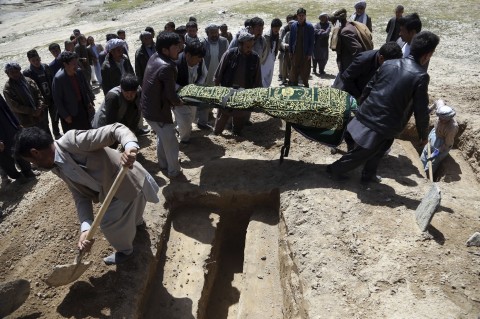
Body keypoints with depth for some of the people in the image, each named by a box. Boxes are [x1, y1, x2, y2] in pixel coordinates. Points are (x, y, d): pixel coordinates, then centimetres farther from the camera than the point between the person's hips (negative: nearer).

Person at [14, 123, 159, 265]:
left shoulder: (72, 141, -27)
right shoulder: (57, 168, 1)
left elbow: (116, 129, -33)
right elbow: (81, 196, -6)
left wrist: (130, 146, -55)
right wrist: (86, 228, -20)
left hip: (130, 183, -9)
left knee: (109, 223, 6)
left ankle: (125, 251, 37)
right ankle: (136, 221, 72)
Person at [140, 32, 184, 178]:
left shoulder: (154, 57, 2)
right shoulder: (167, 67, -27)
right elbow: (170, 94, -23)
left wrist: (173, 100, 5)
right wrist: (178, 102, -2)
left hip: (148, 107, 9)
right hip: (157, 111, -9)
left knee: (162, 137, 28)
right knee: (171, 142, 9)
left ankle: (163, 163, 45)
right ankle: (174, 171, 26)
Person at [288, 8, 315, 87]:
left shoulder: (309, 26, -5)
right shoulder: (293, 26, 1)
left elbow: (312, 41, -4)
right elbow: (291, 39, 7)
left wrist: (310, 53, -8)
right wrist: (290, 51, 3)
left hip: (305, 53, -1)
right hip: (295, 52, 2)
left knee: (305, 71, 5)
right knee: (294, 70, 6)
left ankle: (305, 84, 23)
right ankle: (294, 84, 19)